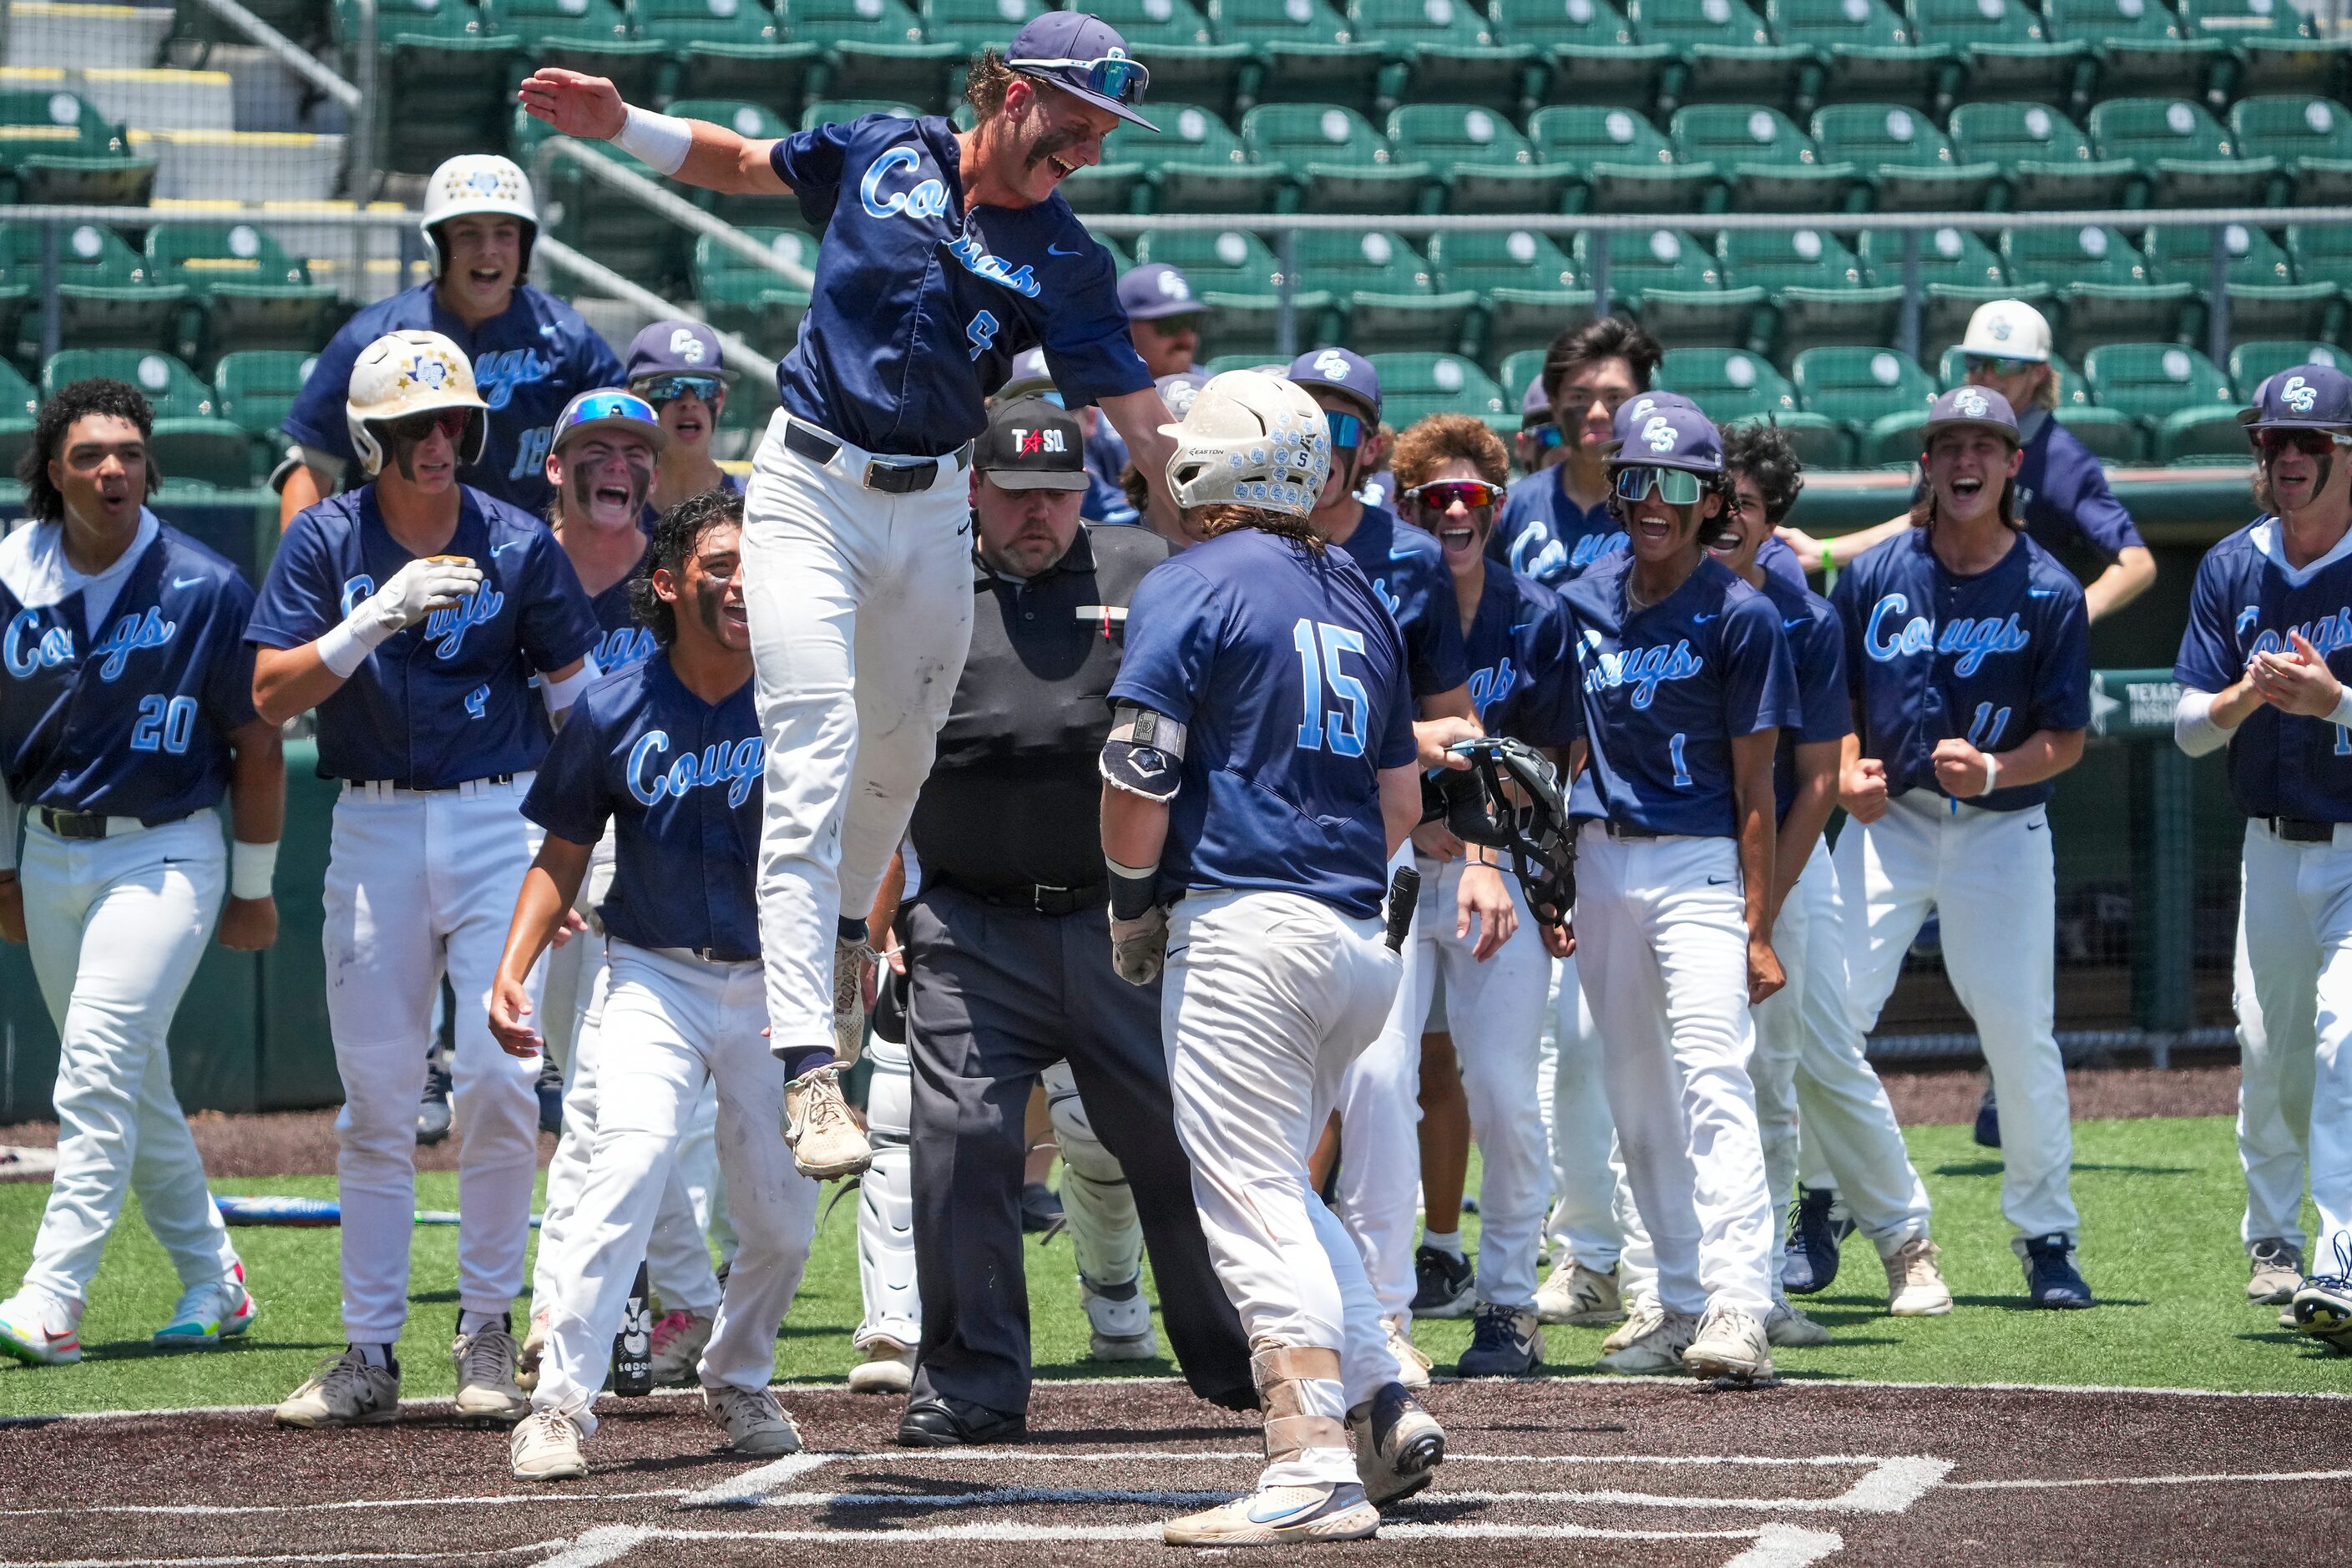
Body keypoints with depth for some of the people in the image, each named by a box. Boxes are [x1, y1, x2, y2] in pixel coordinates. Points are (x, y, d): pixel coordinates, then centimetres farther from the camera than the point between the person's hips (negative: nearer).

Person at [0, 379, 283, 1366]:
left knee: (98, 1066, -18)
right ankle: (211, 1281, 27)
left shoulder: (206, 590, -10)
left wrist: (254, 889, 1)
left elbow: (257, 746, -2)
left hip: (164, 851, -5)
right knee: (132, 1083, 12)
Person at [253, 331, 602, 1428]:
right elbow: (271, 697, -10)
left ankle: (487, 1333, 4)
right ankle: (369, 1354, 8)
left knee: (500, 1079, -10)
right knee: (374, 1099, 3)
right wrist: (379, 615, -24)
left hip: (502, 816, -1)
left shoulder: (517, 544, -2)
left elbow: (576, 697, 5)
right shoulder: (326, 543, -2)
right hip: (373, 830, 1)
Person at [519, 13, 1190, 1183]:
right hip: (809, 488, -3)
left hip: (931, 511, 3)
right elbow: (743, 166, 16)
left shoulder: (1065, 263, 0)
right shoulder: (882, 151, 0)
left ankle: (845, 927, 48)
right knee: (811, 760, -14)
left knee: (899, 752, 15)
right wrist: (619, 125, 3)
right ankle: (810, 1069, -22)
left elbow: (1141, 418, -3)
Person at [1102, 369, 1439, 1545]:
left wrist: (1133, 900, 2)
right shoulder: (1357, 598, 19)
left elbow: (1138, 774, -12)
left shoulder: (1191, 587, -4)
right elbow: (1401, 800, 21)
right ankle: (1383, 1410, 8)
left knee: (1252, 1204, -8)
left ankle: (1315, 1474, -15)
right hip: (1356, 940, 8)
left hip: (1241, 921, -8)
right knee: (1278, 1186, 21)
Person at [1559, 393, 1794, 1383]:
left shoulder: (1739, 615, -6)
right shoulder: (1586, 602, 9)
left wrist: (1757, 927, -12)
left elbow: (1754, 786, -7)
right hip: (1601, 857, 6)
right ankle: (1679, 1300, 17)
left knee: (1711, 1077, -18)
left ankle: (1738, 1309, -25)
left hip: (1698, 861, -6)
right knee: (1634, 1093, 9)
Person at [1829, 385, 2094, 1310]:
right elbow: (1833, 698, 12)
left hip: (2003, 831, -2)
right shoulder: (1874, 574, 3)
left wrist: (1995, 769, -22)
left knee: (2021, 1037, -3)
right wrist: (1847, 772, -8)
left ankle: (2046, 1239, 12)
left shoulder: (2049, 592, -3)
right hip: (1888, 820, 2)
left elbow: (2067, 740, -4)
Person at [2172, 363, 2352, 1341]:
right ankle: (2272, 1240, 30)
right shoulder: (2231, 570, 3)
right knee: (2267, 1052, 7)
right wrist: (2247, 696, -19)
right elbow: (2190, 729, 2)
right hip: (2274, 846, 5)